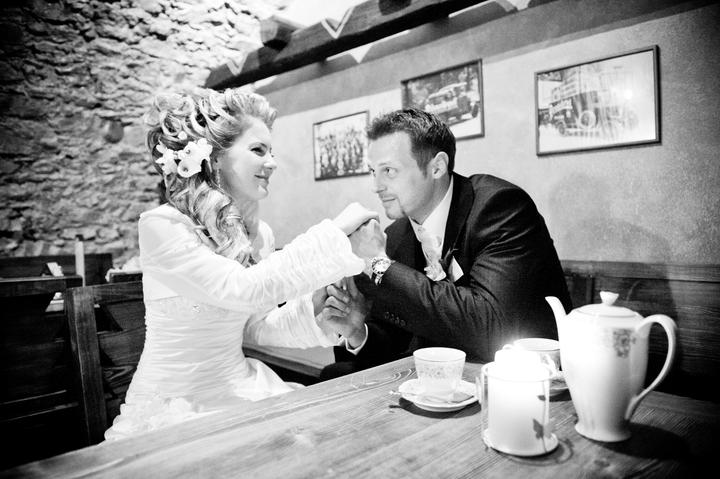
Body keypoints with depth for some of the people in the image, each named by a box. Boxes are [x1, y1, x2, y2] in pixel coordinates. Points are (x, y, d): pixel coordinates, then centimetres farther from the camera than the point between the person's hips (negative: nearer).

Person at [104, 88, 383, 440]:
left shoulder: (258, 233, 2)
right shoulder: (160, 226, -17)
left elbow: (258, 328, 6)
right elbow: (243, 289, -30)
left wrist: (316, 302, -12)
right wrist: (335, 230, -27)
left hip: (242, 385, 6)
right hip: (175, 404, -6)